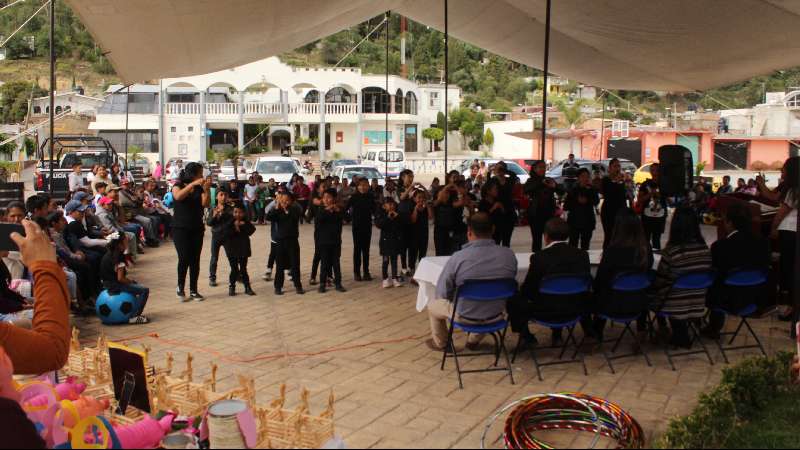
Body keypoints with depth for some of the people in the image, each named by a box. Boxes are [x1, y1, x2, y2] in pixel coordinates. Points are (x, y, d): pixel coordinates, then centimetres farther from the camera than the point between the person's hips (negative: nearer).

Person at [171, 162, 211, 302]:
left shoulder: (199, 188, 7)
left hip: (197, 228, 4)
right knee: (184, 258, -13)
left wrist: (207, 190, -20)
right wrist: (192, 184, -31)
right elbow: (178, 196, -25)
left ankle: (193, 290, 7)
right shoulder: (178, 186, -1)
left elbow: (205, 204, -6)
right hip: (180, 228, -4)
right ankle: (180, 289, 3)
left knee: (195, 260, 1)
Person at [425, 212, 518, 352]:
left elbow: (442, 293, -12)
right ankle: (474, 341, 51)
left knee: (433, 305, 28)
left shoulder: (458, 258, -24)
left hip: (465, 316, -3)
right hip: (496, 315, 3)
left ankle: (440, 343, 50)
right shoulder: (509, 255, -15)